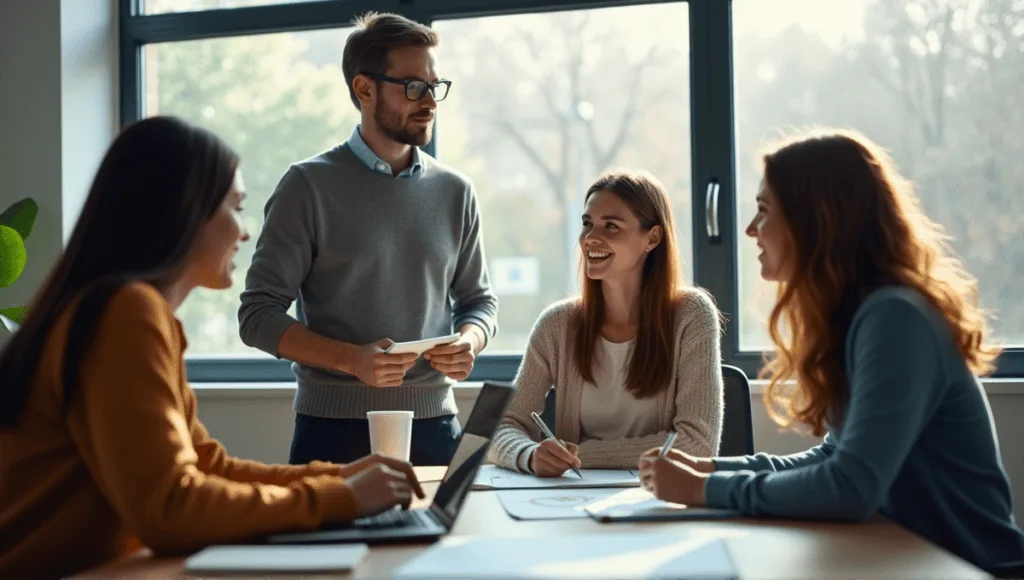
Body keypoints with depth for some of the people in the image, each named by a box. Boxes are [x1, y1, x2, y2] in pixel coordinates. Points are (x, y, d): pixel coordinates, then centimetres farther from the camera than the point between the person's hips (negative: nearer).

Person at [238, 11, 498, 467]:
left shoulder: (454, 191, 8)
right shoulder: (309, 186, -5)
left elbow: (479, 299, 16)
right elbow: (259, 314, -7)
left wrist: (468, 342, -7)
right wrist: (352, 360, -20)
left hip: (434, 425, 4)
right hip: (334, 429, -3)